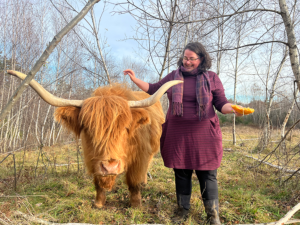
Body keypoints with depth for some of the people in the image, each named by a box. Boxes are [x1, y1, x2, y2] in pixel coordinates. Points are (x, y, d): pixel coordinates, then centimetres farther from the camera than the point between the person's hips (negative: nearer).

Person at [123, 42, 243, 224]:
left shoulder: (212, 78, 2)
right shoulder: (173, 76, 8)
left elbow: (221, 103, 1)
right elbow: (153, 89, 17)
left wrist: (233, 109, -20)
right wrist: (135, 79, 10)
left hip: (203, 135, -2)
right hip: (177, 134, 2)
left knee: (207, 175, 3)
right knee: (181, 172, 11)